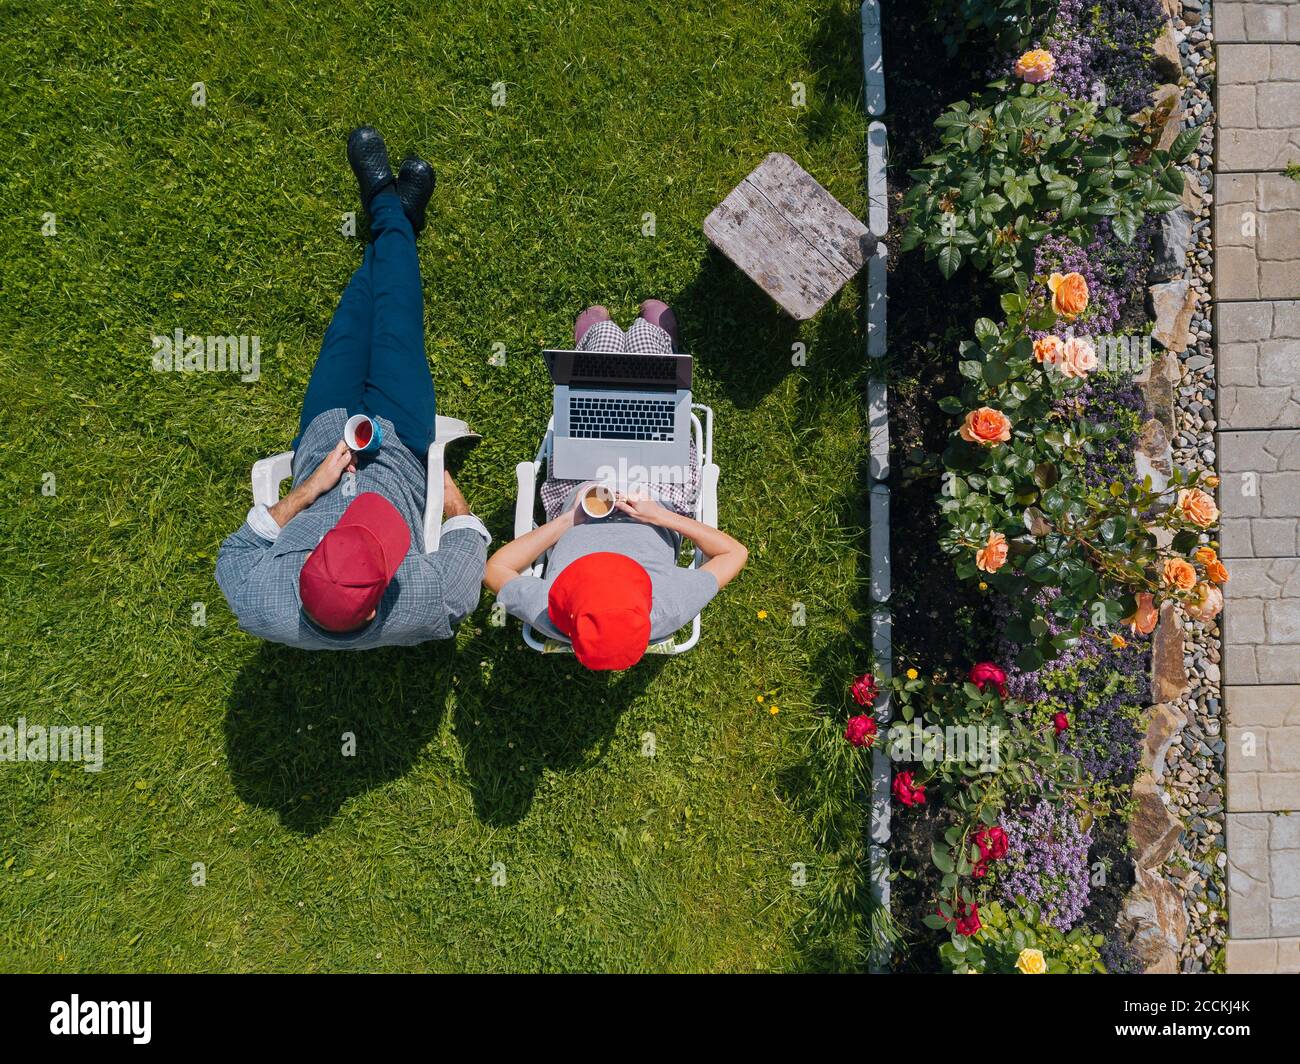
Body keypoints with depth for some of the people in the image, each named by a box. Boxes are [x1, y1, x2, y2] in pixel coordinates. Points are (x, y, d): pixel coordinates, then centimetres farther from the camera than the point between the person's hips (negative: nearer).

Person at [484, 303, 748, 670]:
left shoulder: (547, 613, -42)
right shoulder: (669, 611, -42)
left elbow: (494, 568, -21)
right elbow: (736, 552, -25)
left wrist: (566, 521, -26)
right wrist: (662, 516, -31)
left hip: (579, 486, 1)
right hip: (659, 493, 0)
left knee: (605, 329, 12)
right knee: (645, 330, 10)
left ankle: (589, 345, 56)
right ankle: (664, 342, 54)